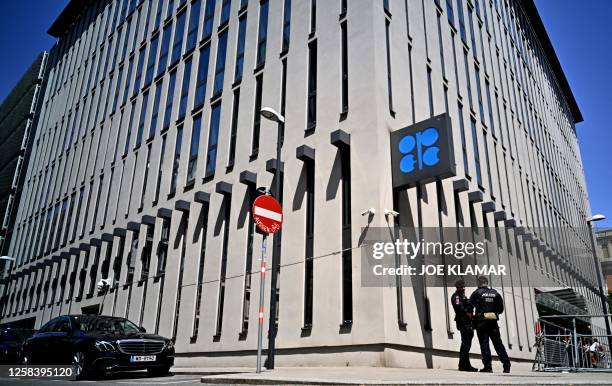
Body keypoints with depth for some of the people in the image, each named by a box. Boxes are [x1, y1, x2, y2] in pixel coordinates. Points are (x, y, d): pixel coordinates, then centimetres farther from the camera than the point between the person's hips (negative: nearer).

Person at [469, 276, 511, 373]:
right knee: (498, 344, 9)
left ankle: (488, 366, -3)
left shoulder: (477, 293, -4)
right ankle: (507, 366, 9)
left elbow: (470, 306, -9)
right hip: (493, 322, 4)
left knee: (484, 344, 0)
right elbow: (501, 309, 10)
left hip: (481, 322, -4)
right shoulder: (495, 293, 8)